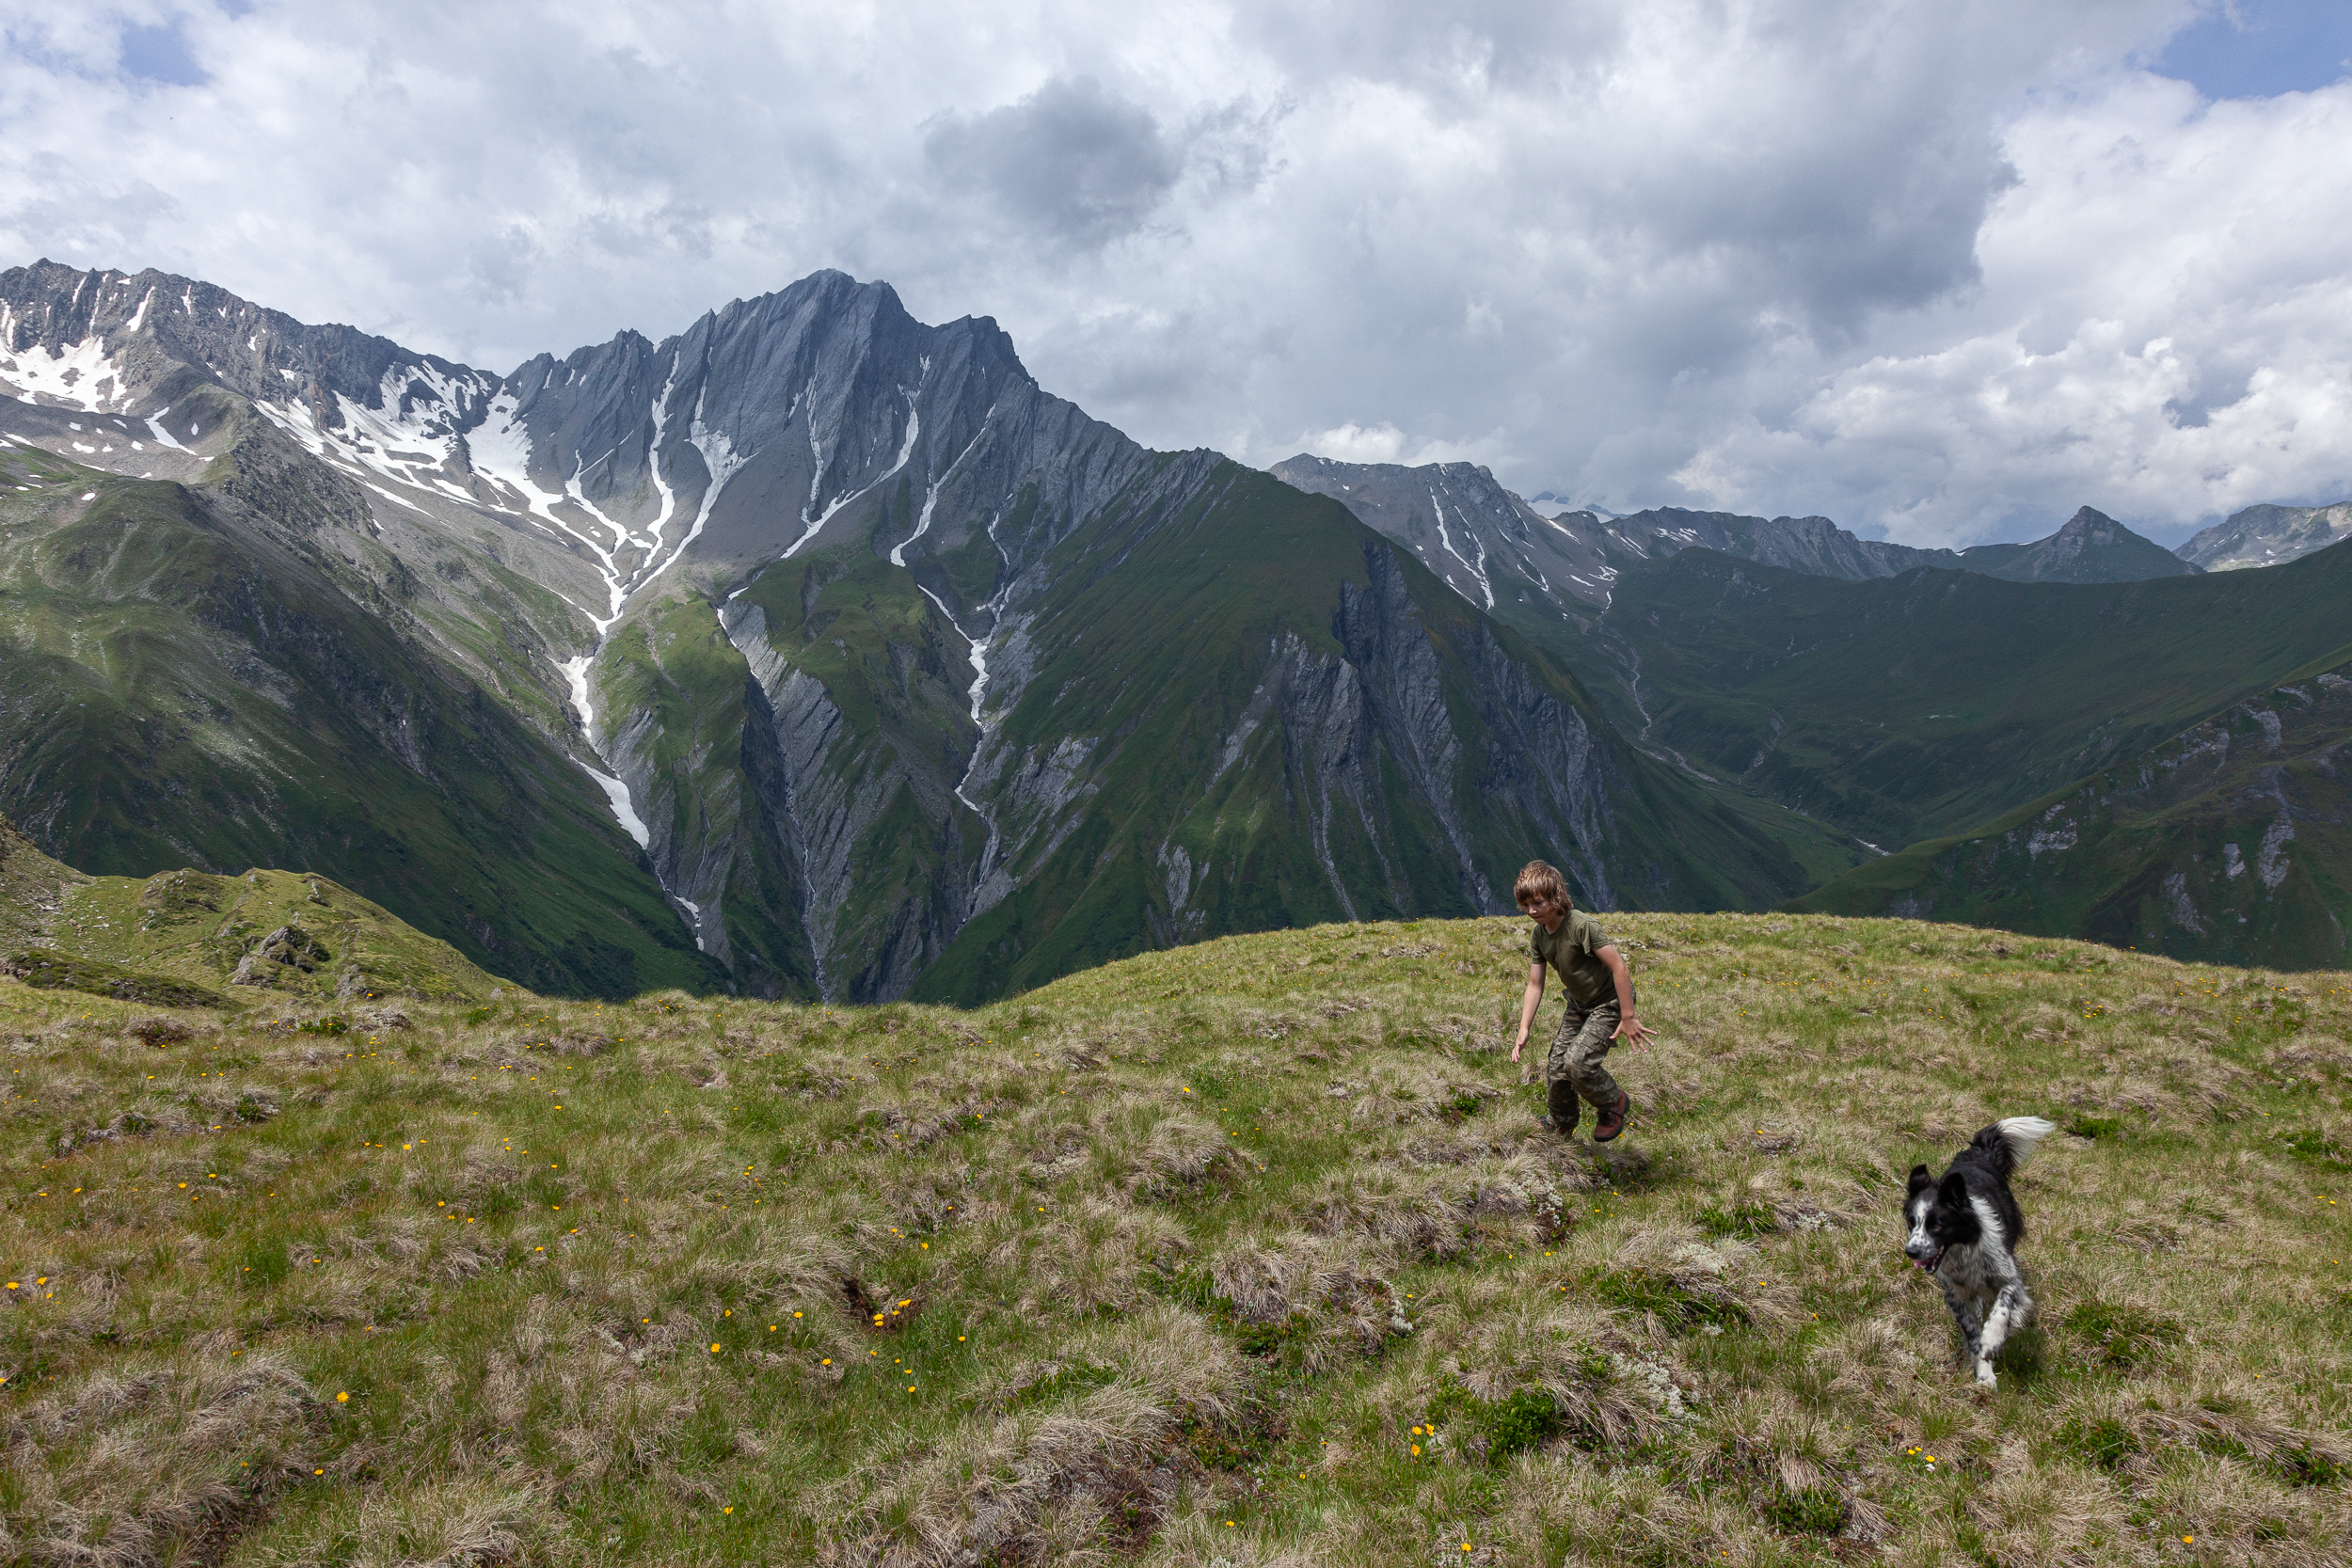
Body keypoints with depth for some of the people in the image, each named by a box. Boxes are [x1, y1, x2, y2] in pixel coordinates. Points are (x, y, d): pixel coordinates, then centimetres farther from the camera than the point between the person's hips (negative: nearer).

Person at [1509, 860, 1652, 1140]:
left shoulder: (1582, 925, -29)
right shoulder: (1538, 935, -5)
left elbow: (1619, 967, -29)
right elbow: (1535, 985, -1)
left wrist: (1627, 1017, -27)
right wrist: (1524, 1030, -9)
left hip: (1610, 1002, -8)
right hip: (1580, 1004, 8)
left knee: (1577, 1060, -22)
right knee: (1555, 1065, 5)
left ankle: (1615, 1103, 8)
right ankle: (1559, 1130, 29)